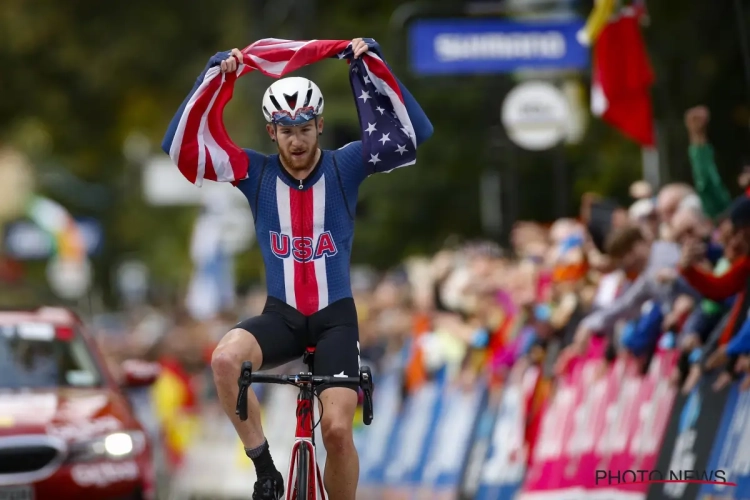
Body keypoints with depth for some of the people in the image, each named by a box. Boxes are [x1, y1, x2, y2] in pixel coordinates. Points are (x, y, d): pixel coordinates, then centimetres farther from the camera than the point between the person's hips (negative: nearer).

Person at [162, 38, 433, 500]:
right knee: (226, 359, -30)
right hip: (281, 316, 1)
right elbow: (178, 143, -10)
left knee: (337, 429, -15)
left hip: (335, 317, -1)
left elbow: (416, 133, -14)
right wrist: (214, 74, -19)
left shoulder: (345, 167, -5)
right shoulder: (257, 173, -3)